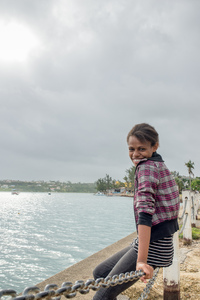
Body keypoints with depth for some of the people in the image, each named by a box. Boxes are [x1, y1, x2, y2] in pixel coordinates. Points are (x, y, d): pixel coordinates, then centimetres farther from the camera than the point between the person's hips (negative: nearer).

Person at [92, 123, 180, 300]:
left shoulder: (147, 167, -15)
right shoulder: (159, 165, 14)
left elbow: (145, 213, -26)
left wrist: (142, 260, -30)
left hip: (153, 244, -10)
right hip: (157, 242, 10)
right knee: (100, 274, 17)